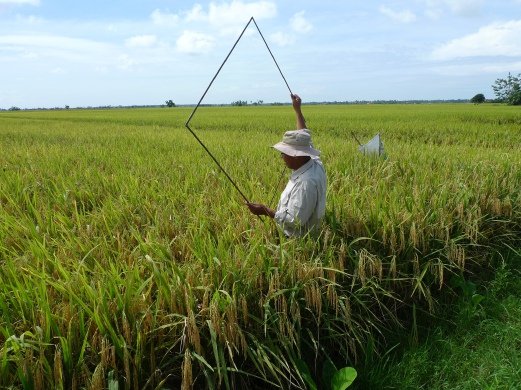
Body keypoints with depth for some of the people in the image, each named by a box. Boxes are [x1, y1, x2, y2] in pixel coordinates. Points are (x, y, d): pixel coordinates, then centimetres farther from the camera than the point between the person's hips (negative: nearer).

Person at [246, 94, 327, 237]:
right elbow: (304, 138, 14)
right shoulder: (315, 163, -4)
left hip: (295, 238, -9)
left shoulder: (306, 182, -30)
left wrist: (266, 211, -24)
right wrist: (298, 110, 20)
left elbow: (294, 221, -30)